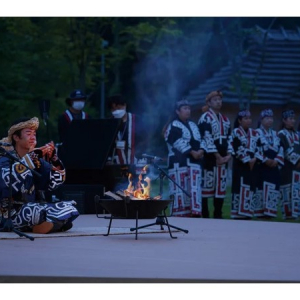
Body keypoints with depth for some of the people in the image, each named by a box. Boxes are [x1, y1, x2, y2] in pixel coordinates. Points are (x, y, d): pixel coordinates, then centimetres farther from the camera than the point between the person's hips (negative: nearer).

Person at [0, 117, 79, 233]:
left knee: (68, 208, -9)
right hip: (11, 214, -6)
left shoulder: (37, 160, 10)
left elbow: (53, 184, 5)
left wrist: (53, 158, -9)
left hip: (31, 211, 6)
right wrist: (31, 157, -29)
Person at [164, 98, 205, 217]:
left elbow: (200, 140, 16)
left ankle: (195, 213, 1)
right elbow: (179, 142, -14)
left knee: (194, 189, 1)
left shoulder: (193, 125, 21)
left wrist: (201, 150, -6)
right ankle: (179, 214, -8)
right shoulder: (173, 126, -3)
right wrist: (192, 152, -18)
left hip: (194, 162, 7)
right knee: (180, 189, -9)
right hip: (179, 162, -7)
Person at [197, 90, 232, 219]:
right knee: (207, 186, -8)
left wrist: (228, 154, 0)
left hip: (223, 158, 8)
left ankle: (218, 214, 12)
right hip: (209, 158, -7)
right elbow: (207, 138, -15)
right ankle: (204, 215, -6)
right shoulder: (205, 118, -7)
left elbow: (229, 138, 15)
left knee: (221, 186, 7)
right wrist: (217, 156, -17)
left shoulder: (225, 120, 17)